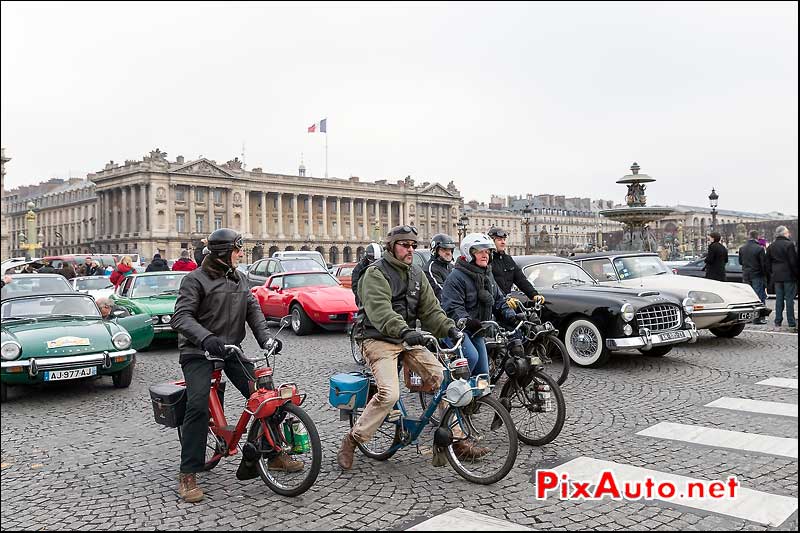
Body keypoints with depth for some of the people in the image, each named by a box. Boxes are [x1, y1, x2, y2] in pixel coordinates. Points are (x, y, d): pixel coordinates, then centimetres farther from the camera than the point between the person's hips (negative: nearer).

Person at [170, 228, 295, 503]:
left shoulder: (239, 280, 13)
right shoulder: (195, 279, -8)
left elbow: (253, 309, 5)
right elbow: (181, 317, -18)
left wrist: (265, 337, -13)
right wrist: (206, 338, -36)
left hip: (231, 349, 6)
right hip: (198, 352, -6)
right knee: (198, 405, -21)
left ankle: (274, 454, 14)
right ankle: (187, 475, -11)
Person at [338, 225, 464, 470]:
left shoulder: (416, 274, 13)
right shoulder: (376, 273, -10)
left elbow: (430, 309, 8)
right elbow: (380, 310, -27)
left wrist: (449, 328, -11)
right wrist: (404, 331, -42)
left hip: (408, 340, 7)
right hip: (380, 341, -7)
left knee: (443, 379, -9)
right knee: (389, 394, -24)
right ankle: (351, 441, -6)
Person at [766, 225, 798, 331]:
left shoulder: (771, 246, 9)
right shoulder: (789, 244, -10)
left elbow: (768, 263, 13)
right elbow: (793, 262, -12)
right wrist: (796, 274, -4)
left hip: (777, 276, 5)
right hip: (788, 275, -5)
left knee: (779, 299, 10)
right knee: (789, 299, -3)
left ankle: (778, 321, 10)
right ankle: (791, 323, -2)